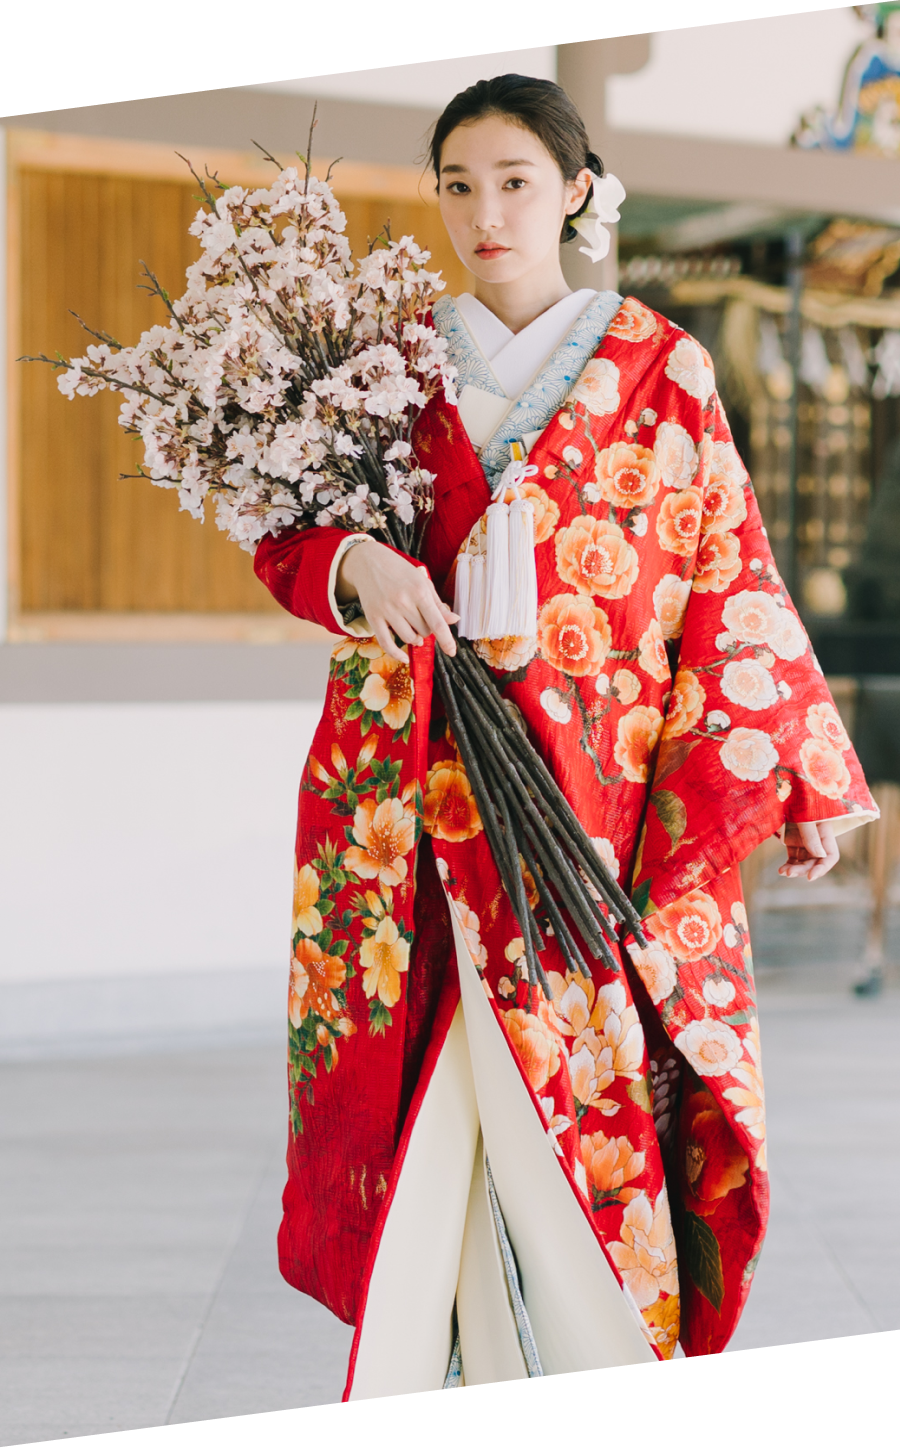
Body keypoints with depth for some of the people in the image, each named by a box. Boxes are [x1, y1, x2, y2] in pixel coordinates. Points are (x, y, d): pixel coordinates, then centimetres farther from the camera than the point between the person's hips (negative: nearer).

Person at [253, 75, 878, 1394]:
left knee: (573, 1085, -5)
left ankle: (593, 1344, 6)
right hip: (418, 798, 2)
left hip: (593, 791, -2)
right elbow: (284, 532, 12)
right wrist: (354, 565, -11)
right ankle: (421, 1357, 8)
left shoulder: (660, 369, 5)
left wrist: (803, 781, 3)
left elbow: (732, 585, 5)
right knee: (428, 1104, 0)